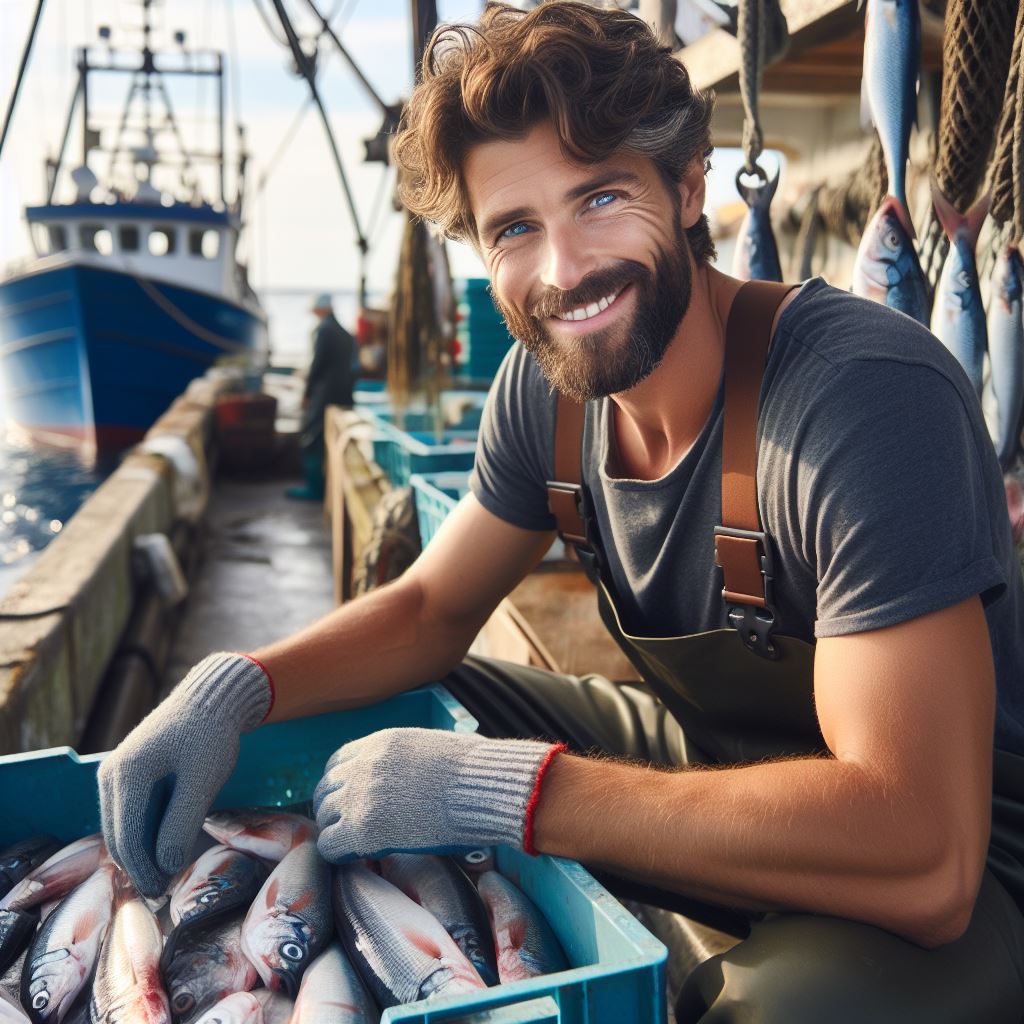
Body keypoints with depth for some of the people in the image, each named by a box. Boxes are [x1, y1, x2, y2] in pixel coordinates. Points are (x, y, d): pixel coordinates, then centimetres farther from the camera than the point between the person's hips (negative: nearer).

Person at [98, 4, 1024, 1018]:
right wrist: (235, 687, -16)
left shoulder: (868, 395, -30)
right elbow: (430, 608, 4)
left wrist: (490, 787, -34)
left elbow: (924, 859, -35)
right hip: (707, 750, 6)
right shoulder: (544, 382, -6)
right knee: (359, 725, 1)